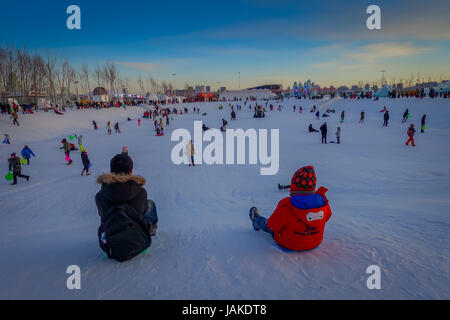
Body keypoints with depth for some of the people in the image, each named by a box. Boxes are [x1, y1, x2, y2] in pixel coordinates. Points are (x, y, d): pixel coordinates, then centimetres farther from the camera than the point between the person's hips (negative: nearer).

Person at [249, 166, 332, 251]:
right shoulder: (323, 202, -21)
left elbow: (272, 226, -19)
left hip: (288, 244, -4)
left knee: (266, 223, 26)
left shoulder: (286, 206, -34)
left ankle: (256, 220, 60)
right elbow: (326, 217, 2)